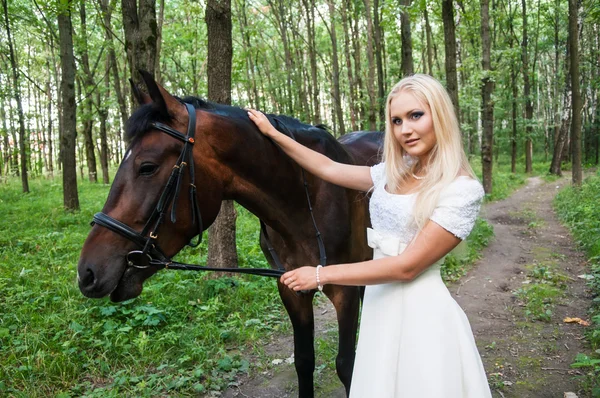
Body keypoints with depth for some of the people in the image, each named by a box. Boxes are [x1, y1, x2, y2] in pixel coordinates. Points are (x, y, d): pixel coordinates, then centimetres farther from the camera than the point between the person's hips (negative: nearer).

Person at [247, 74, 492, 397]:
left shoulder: (463, 190, -15)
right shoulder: (394, 174, 5)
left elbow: (407, 267, -20)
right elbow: (329, 169, 14)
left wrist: (321, 275, -16)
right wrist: (272, 134, 16)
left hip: (421, 312, -6)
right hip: (380, 305, 6)